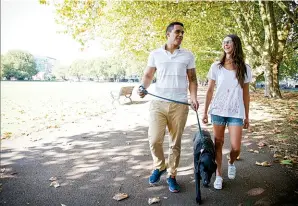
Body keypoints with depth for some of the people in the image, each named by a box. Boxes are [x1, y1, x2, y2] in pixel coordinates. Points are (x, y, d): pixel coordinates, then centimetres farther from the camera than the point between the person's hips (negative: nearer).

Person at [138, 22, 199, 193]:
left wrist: (194, 97, -7)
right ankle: (159, 167, 24)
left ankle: (172, 176, 23)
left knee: (176, 143, 6)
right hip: (158, 103, 0)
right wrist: (143, 88, -11)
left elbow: (192, 79, 9)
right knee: (154, 139, -5)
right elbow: (148, 75, 9)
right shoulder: (155, 54, 7)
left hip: (180, 104, 1)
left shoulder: (188, 55, 7)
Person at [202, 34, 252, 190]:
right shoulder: (216, 67, 1)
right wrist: (205, 112, 2)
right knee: (218, 143, 5)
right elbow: (209, 91, 4)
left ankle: (231, 163, 31)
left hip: (236, 112, 0)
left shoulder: (244, 69, 3)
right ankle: (219, 175, 23)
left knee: (235, 147, -4)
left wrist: (247, 116, 8)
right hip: (218, 111, 0)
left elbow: (246, 94, 7)